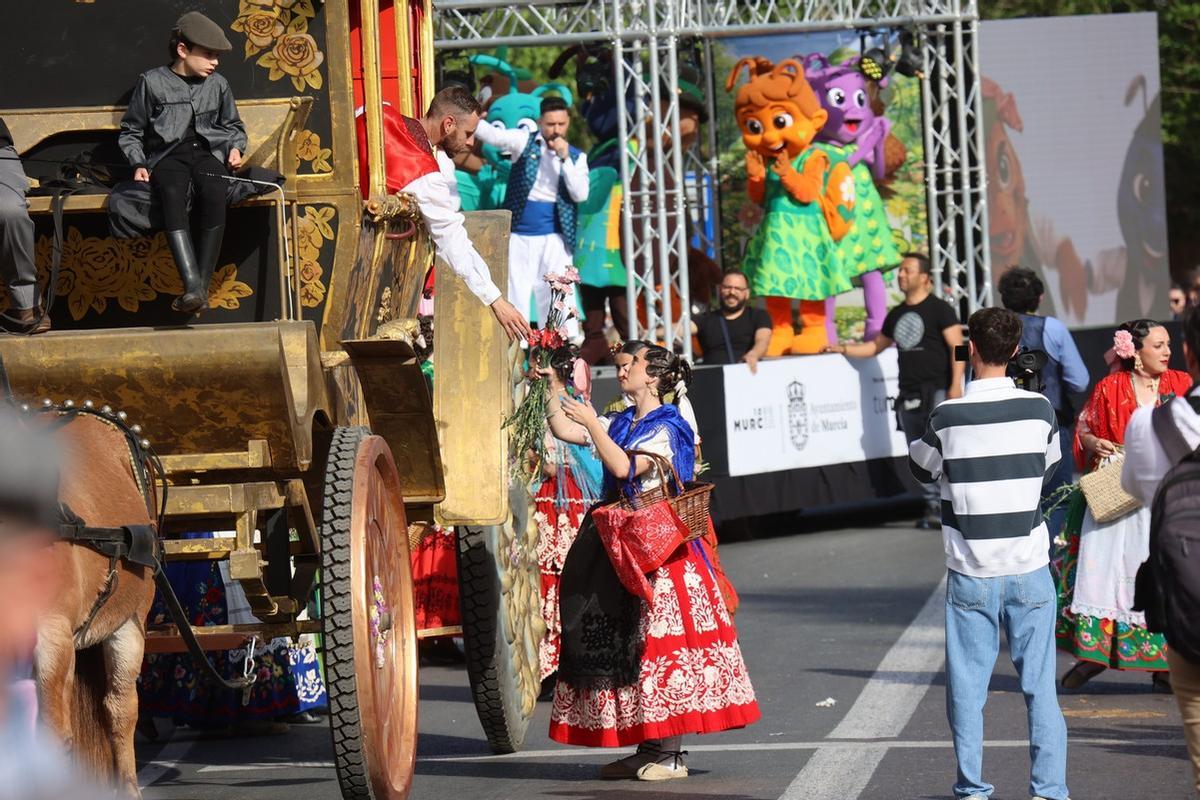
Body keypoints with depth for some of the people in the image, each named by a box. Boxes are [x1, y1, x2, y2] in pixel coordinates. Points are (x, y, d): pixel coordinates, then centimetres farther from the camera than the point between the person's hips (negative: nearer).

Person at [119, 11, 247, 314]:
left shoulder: (218, 85, 19)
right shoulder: (152, 82, 9)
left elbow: (234, 126, 32)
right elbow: (130, 132, 14)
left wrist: (235, 147, 10)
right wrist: (139, 164, -3)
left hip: (207, 153, 3)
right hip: (167, 156, -2)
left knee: (213, 192, -35)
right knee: (172, 193, -39)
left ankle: (203, 285, -37)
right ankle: (192, 287, -52)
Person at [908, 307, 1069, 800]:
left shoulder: (948, 417, -9)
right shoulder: (1039, 411, -4)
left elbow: (922, 469, 8)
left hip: (971, 573, -1)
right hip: (1029, 569, 1)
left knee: (967, 686, 7)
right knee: (1040, 685, 5)